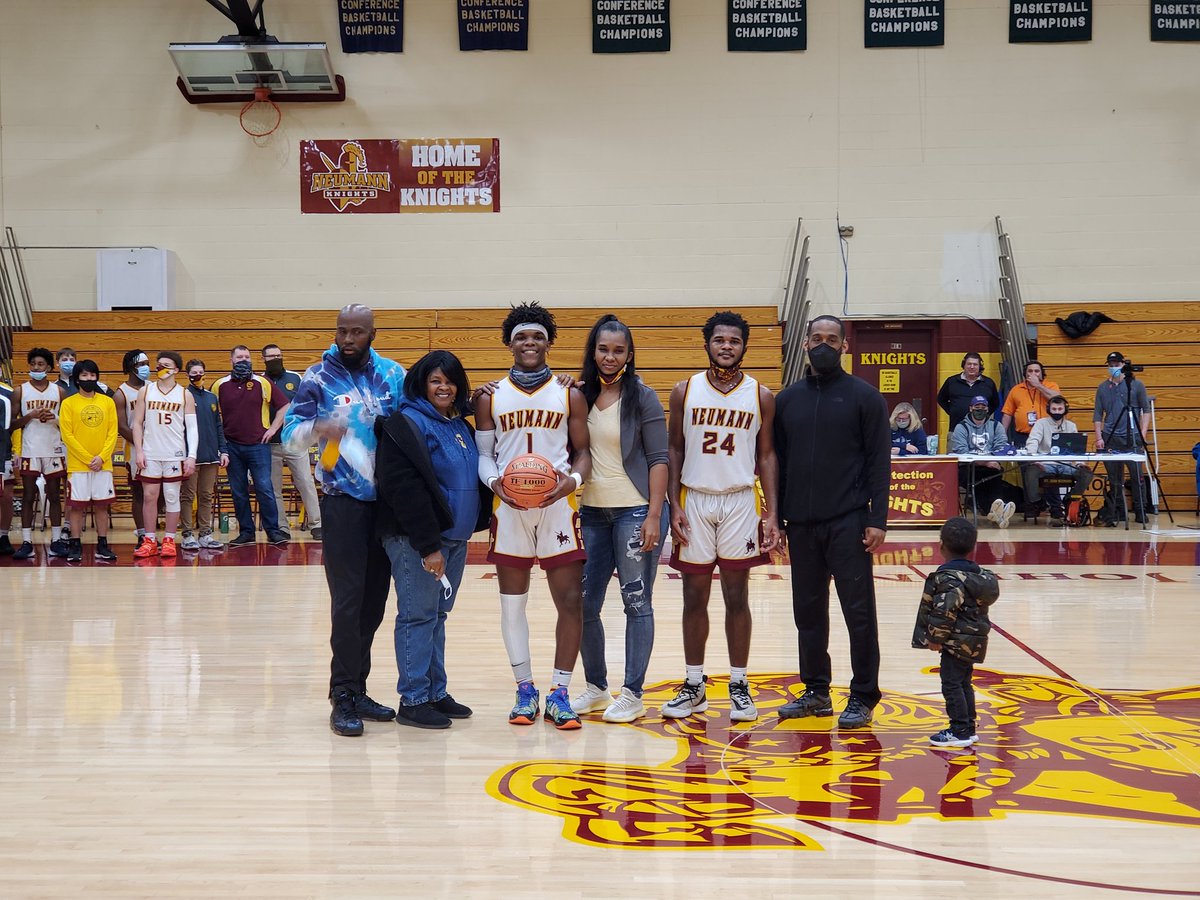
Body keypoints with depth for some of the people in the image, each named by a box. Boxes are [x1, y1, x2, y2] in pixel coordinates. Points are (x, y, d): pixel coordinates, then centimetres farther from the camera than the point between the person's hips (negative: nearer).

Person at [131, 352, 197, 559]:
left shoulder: (185, 395, 3)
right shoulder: (145, 392, 6)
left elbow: (192, 427, 1)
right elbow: (137, 423, 7)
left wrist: (191, 456, -8)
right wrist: (139, 451, -3)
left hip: (175, 455, -1)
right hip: (150, 454, 1)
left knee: (172, 497, 3)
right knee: (149, 496, 2)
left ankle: (169, 541, 10)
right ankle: (150, 540, 9)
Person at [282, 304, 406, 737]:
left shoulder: (394, 375, 7)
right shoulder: (318, 377, -2)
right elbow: (290, 434, -8)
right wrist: (316, 428, -31)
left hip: (388, 501, 4)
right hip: (344, 502, -4)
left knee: (374, 601, 9)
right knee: (347, 601, -7)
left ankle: (356, 689, 20)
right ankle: (343, 697, -1)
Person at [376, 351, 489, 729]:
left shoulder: (461, 425, 14)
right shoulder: (407, 423, -10)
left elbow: (477, 477, 21)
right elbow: (404, 488, -17)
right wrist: (427, 545, -19)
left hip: (455, 536, 8)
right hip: (415, 540, -8)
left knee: (437, 615, 14)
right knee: (418, 616, -3)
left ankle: (436, 694, 21)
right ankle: (413, 701, 3)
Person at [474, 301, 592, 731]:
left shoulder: (569, 396, 6)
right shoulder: (491, 398, 7)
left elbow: (583, 451, 7)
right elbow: (483, 454, 7)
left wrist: (573, 479, -14)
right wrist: (496, 482, -13)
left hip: (558, 507, 0)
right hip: (509, 509, 1)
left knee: (571, 601, -5)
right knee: (512, 602, 5)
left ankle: (559, 692, 6)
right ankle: (525, 690, 18)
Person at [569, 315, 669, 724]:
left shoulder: (642, 397, -5)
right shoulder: (580, 395, 7)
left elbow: (658, 459, -7)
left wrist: (654, 516, -13)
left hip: (635, 511, -5)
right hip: (592, 512, 5)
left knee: (636, 602, 1)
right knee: (583, 603, 7)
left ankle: (632, 694, 9)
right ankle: (596, 687, 23)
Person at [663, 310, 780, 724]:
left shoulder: (761, 396, 1)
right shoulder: (685, 391, 2)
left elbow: (766, 455, 4)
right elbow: (674, 450, 5)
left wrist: (771, 513, -4)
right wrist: (675, 506, -3)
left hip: (741, 503, -1)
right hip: (695, 500, 1)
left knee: (737, 596, 4)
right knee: (694, 597, 6)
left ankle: (739, 686, 13)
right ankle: (693, 685, 16)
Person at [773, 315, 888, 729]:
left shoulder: (864, 396, 0)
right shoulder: (787, 399, 11)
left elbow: (879, 462, -3)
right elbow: (778, 461, 13)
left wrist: (877, 520, -10)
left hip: (848, 522, -4)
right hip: (801, 524, 4)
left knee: (859, 611, -1)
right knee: (808, 611, 11)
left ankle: (862, 698, 7)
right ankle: (815, 691, 22)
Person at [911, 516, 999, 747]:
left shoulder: (948, 578, -18)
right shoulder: (980, 576, 10)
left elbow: (945, 611, -26)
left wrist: (936, 638, -14)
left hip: (956, 641, -9)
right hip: (974, 641, 9)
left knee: (951, 684, -3)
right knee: (964, 683, 19)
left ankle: (960, 730, -1)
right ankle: (968, 727, 26)